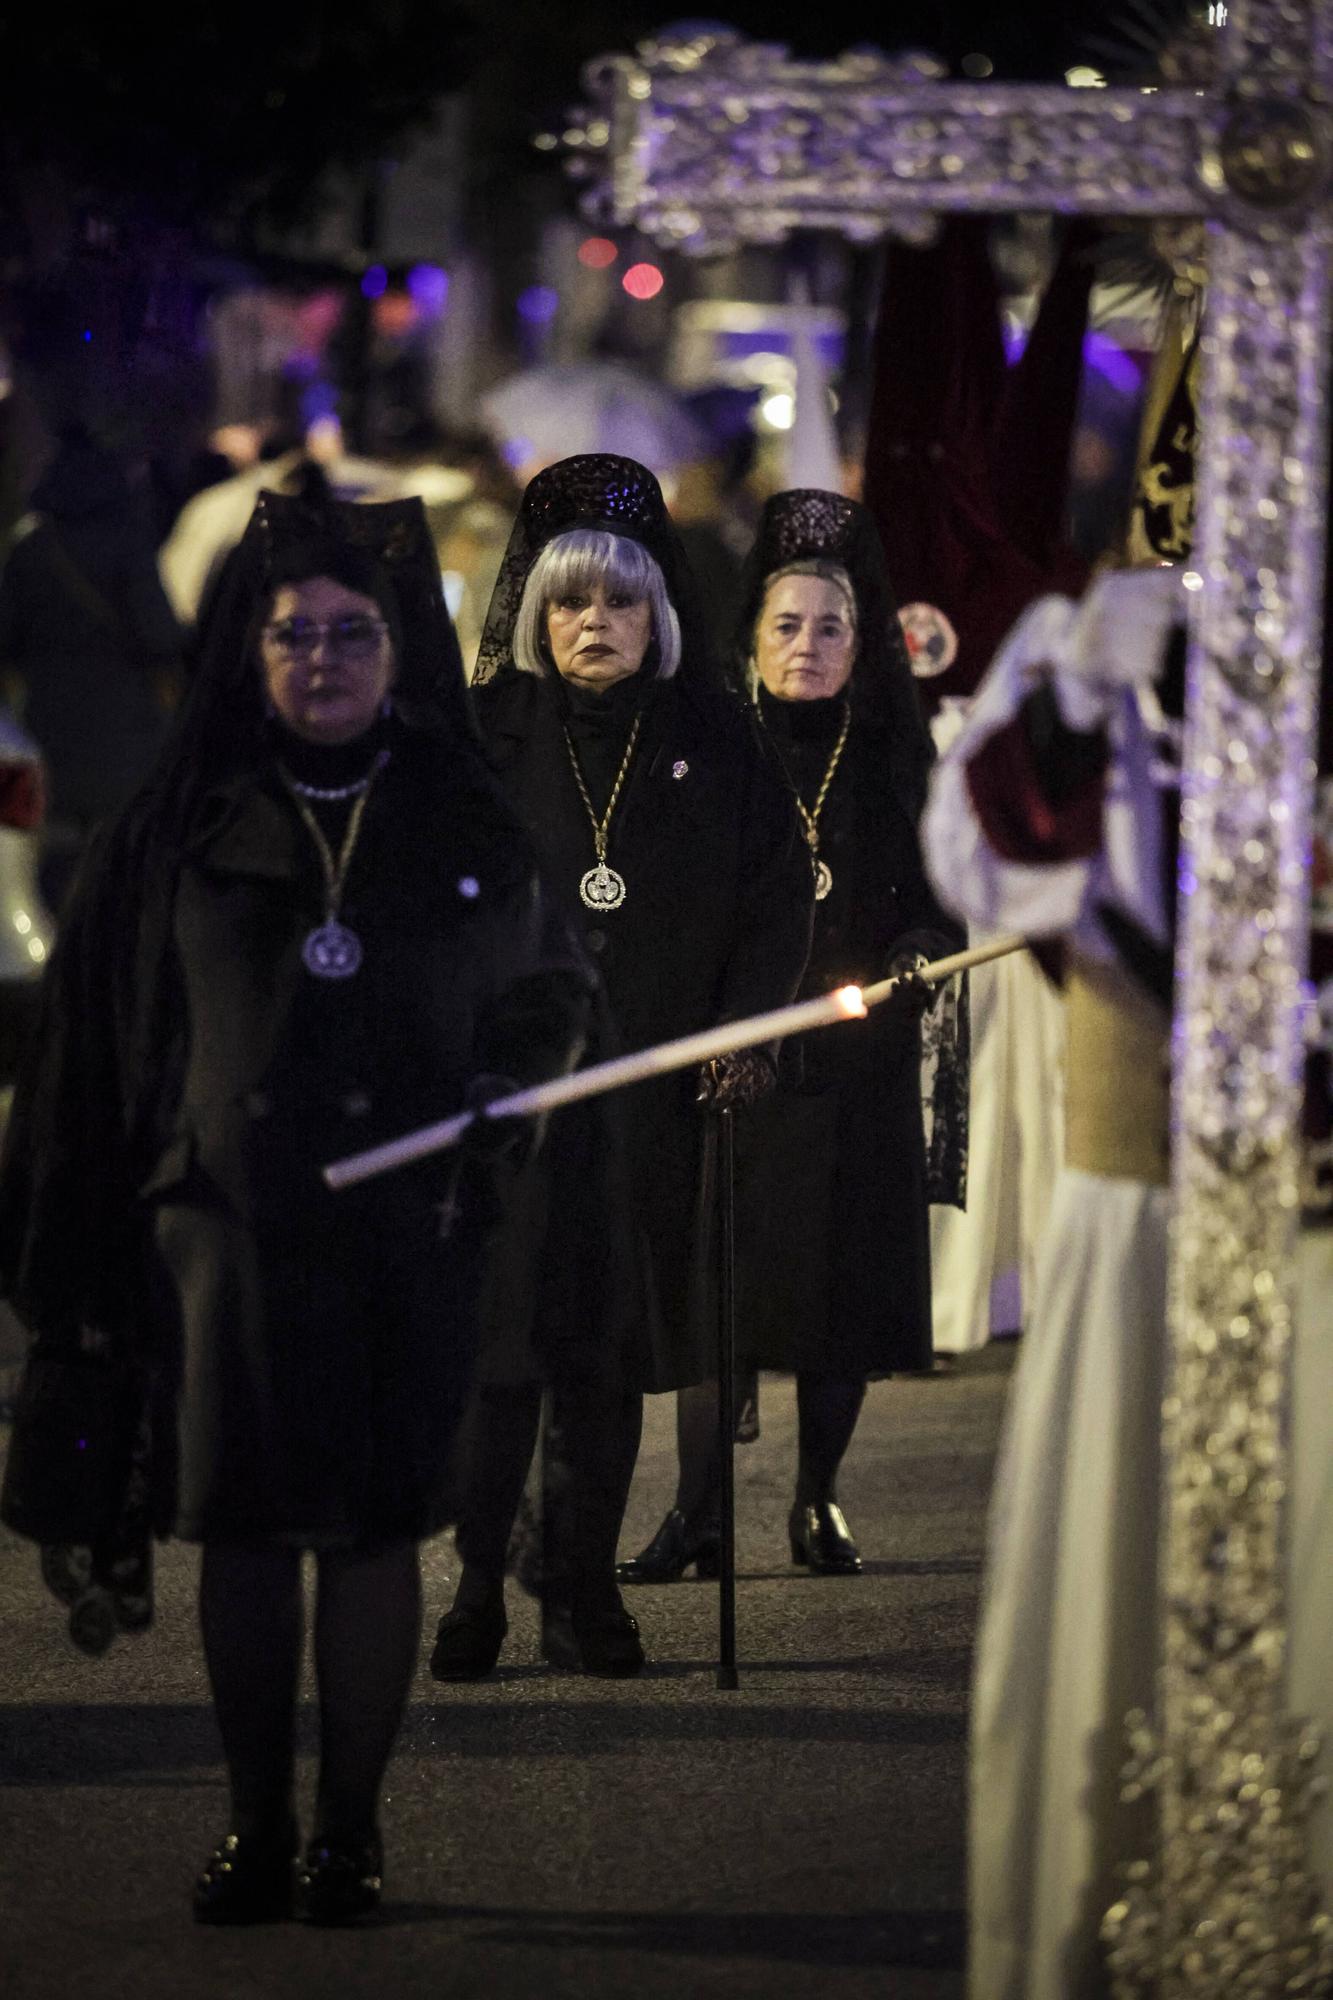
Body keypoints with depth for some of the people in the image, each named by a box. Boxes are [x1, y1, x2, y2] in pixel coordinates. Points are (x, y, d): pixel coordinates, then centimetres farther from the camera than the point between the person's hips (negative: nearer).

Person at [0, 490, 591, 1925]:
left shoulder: (468, 823, 7)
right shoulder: (184, 828, 6)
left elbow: (552, 981, 18)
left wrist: (507, 1082, -3)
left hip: (407, 1228, 0)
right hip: (228, 1222, 0)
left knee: (375, 1528, 0)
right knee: (240, 1526, 2)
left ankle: (349, 1830, 9)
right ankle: (255, 1827, 11)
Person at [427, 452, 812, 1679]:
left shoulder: (714, 741, 7)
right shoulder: (484, 738, 4)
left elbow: (779, 890, 8)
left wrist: (747, 1025, -4)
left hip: (648, 1087, 1)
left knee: (609, 1345, 3)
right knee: (498, 1327, -4)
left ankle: (585, 1589, 10)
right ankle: (479, 1588, 2)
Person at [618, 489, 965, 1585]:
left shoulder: (895, 756, 6)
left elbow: (939, 905, 6)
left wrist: (895, 970, -13)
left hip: (857, 1070, 1)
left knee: (843, 1284, 3)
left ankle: (819, 1497, 18)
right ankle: (699, 1514, 1)